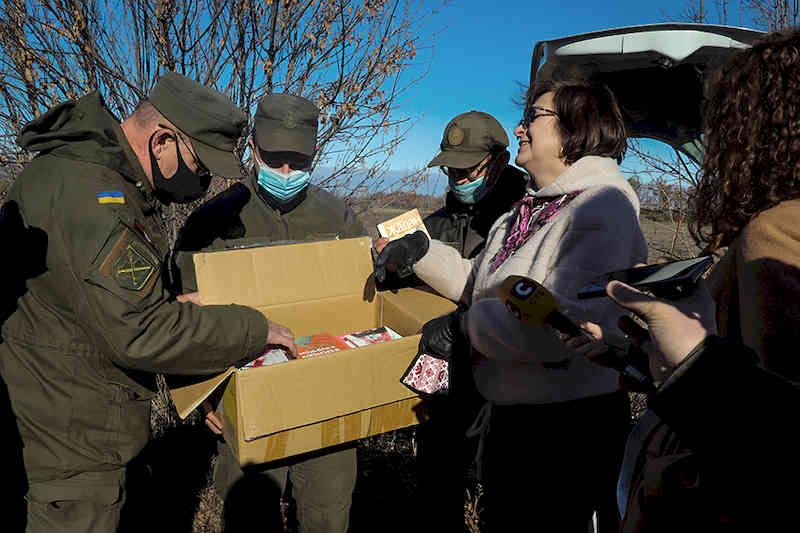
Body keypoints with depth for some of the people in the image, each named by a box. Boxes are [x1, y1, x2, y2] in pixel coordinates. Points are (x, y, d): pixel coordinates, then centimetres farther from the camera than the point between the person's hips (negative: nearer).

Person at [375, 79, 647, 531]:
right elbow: (479, 283, 19)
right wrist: (422, 250, 6)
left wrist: (462, 325, -22)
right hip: (509, 417, 9)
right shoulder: (527, 211, 9)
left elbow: (566, 323, -33)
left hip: (570, 427, -8)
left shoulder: (604, 210, -20)